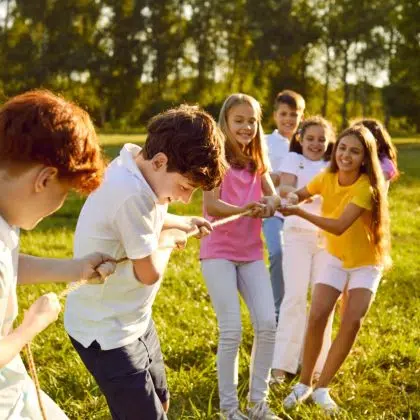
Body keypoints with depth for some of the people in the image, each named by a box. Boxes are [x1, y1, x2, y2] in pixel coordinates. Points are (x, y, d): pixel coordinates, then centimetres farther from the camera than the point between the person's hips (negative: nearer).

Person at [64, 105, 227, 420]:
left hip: (132, 319, 10)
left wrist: (182, 223, 6)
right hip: (106, 331, -10)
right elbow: (149, 272, -23)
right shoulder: (132, 193, -33)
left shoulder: (134, 166, -4)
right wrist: (169, 240, -6)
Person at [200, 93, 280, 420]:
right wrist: (243, 210, -37)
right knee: (231, 331, -9)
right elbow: (211, 204, -19)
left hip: (251, 253, 5)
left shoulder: (256, 162, 10)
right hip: (219, 253, -5)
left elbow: (272, 195, 3)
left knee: (268, 324, -5)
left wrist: (269, 205, -21)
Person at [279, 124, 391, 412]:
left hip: (366, 261, -3)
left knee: (352, 322, -14)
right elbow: (298, 195, 4)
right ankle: (305, 383, 7)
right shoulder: (327, 178, -11)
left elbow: (339, 227, -34)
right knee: (317, 317, -10)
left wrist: (300, 212, -42)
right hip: (334, 257, 3)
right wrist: (289, 199, -21)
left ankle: (322, 388, 0)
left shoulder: (366, 187, -26)